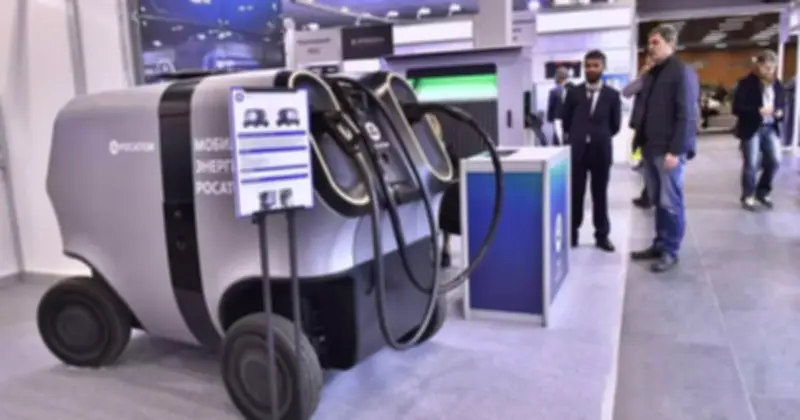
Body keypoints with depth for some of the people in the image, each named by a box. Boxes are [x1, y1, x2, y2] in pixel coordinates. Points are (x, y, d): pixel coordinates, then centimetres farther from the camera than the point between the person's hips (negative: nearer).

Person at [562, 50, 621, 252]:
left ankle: (602, 236, 15)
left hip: (601, 151, 0)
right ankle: (572, 233, 13)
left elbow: (615, 125, 8)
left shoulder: (612, 95, 3)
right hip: (577, 150, 0)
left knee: (600, 195, 7)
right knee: (575, 194, 4)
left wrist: (600, 137, 12)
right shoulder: (573, 93, 4)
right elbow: (566, 121, 11)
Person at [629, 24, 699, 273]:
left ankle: (670, 251, 11)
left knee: (671, 202, 1)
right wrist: (641, 143, 10)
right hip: (651, 148, 7)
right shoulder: (651, 74, 16)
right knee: (657, 201, 12)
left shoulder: (683, 72, -8)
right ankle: (659, 245, 21)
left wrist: (675, 150, -19)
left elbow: (686, 115, -14)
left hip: (669, 150, -7)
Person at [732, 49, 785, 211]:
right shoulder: (747, 83, -8)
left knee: (775, 161, 0)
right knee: (751, 164, -1)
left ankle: (762, 192, 20)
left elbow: (782, 105, 18)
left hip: (771, 128, 5)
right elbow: (737, 108, -13)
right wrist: (758, 111, -24)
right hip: (751, 129, -5)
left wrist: (780, 113, -5)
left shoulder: (777, 85, 9)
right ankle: (748, 196, 16)